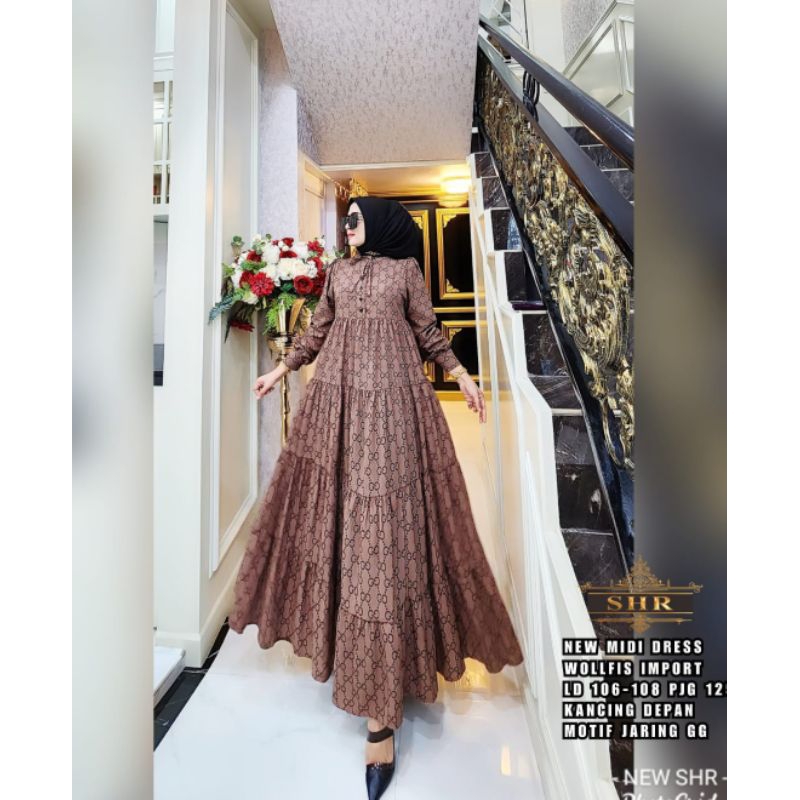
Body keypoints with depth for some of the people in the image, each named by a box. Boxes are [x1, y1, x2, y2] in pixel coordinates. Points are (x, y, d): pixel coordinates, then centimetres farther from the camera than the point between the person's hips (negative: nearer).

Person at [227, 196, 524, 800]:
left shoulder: (406, 268, 10)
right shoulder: (338, 272, 20)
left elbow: (428, 332, 9)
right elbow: (318, 330, 23)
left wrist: (463, 376, 2)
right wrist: (280, 370, 24)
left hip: (390, 400, -4)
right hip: (337, 398, 5)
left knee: (384, 512, -8)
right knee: (335, 505, 8)